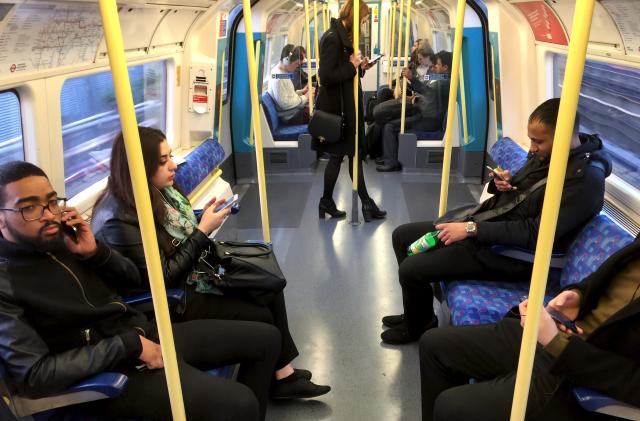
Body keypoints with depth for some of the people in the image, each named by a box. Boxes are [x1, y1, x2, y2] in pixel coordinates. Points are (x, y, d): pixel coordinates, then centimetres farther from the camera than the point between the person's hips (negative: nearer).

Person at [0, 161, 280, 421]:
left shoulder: (60, 239, 5)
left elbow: (134, 277, 13)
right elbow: (33, 375, -21)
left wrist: (94, 252, -8)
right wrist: (129, 345, -20)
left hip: (146, 333, 8)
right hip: (110, 372, -8)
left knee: (266, 337, 6)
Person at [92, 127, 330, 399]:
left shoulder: (157, 190, 1)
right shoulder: (119, 220, -26)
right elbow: (162, 277, -24)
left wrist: (203, 218, -6)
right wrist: (203, 231, -22)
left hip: (191, 271, 9)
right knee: (260, 316, -10)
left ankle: (283, 374, 6)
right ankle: (277, 380, 15)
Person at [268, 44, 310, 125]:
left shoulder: (282, 71, 4)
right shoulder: (279, 77, -25)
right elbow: (285, 104, -27)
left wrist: (301, 92, 4)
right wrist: (305, 97, -18)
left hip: (294, 110, 10)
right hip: (291, 116, -10)